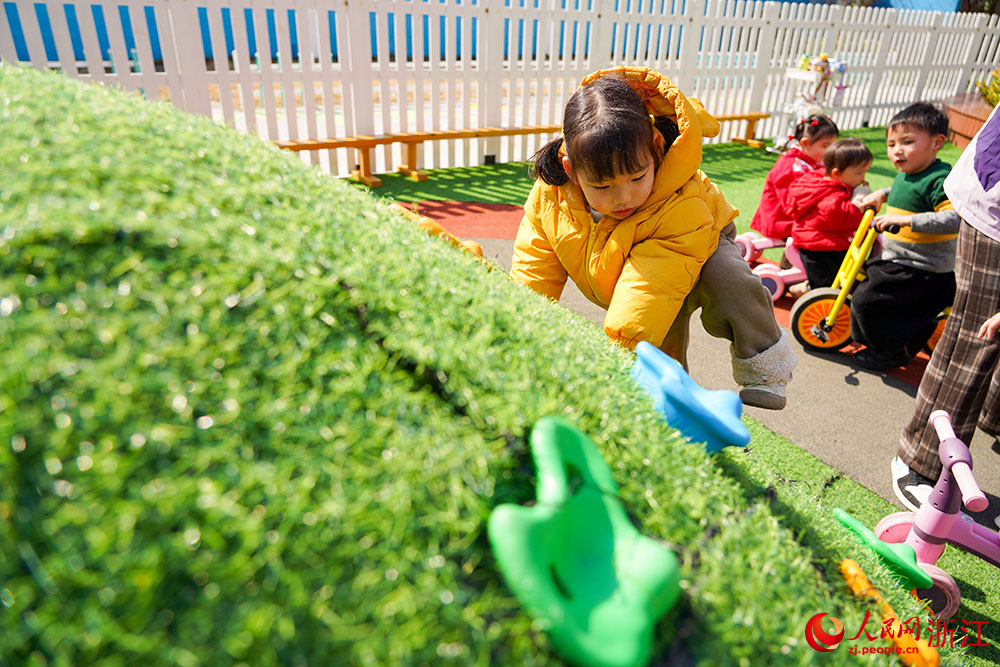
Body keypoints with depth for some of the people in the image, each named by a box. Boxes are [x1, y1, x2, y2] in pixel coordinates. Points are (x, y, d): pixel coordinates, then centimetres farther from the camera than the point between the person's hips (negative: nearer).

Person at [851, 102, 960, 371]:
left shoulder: (939, 179, -20)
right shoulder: (906, 174, 9)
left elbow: (955, 218, -33)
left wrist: (905, 220, -37)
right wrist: (882, 194, 19)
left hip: (925, 271, -10)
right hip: (898, 261, 10)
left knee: (868, 298, -15)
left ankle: (890, 352, 7)